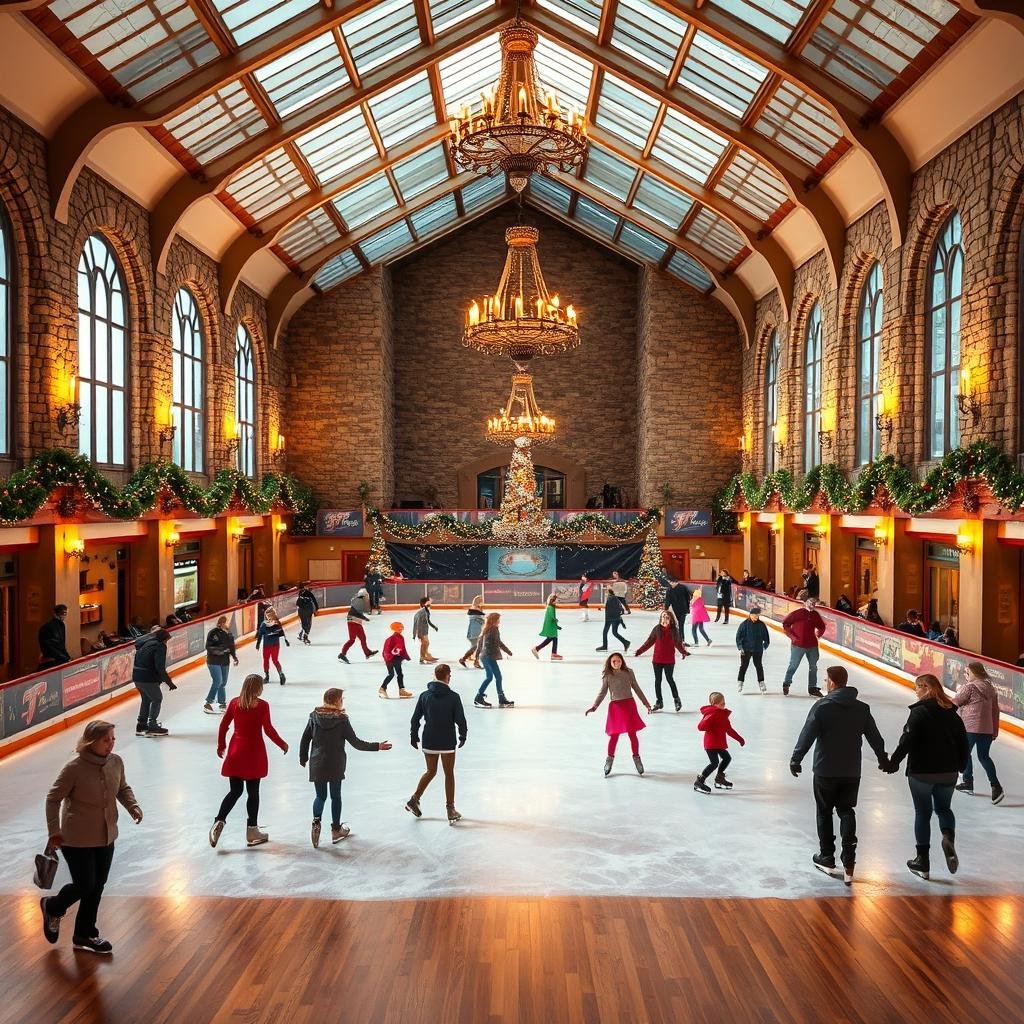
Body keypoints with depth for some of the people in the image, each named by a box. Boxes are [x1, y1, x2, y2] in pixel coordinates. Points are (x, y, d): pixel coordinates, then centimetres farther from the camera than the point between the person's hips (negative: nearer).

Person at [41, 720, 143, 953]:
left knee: (97, 886, 15)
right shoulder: (74, 768, -24)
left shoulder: (116, 762, -8)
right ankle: (53, 908, 38)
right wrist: (54, 832, -12)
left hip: (106, 837, 6)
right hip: (77, 839, -6)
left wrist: (133, 806, -8)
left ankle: (85, 934, 35)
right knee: (84, 885, 3)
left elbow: (123, 789, 9)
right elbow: (53, 799, -13)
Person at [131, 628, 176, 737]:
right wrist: (169, 682, -12)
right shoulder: (160, 647, -10)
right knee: (157, 699, 7)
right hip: (147, 678, -8)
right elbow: (160, 667, -17)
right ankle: (152, 726, 5)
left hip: (136, 676, 8)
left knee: (146, 699, 23)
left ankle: (141, 725, 26)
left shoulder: (145, 644, 16)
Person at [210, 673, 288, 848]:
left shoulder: (234, 702, 0)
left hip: (236, 752, 4)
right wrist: (282, 744, 1)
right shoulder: (262, 706, -12)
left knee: (235, 791, 15)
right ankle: (252, 831, 14)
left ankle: (219, 821, -2)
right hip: (254, 753, -4)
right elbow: (268, 730, -13)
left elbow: (223, 725, 4)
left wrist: (221, 745, 17)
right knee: (253, 792, 7)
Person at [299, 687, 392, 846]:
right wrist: (377, 746, -3)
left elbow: (305, 739, 2)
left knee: (320, 796, 14)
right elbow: (356, 742, -12)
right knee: (335, 796, 15)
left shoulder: (314, 717, -4)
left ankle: (316, 822, -10)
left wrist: (303, 758, 17)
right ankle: (336, 830, 25)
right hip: (335, 766, -2)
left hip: (317, 765, 2)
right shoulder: (342, 720, -13)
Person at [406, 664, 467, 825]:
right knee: (449, 774, 10)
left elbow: (415, 718, 1)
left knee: (430, 772, 21)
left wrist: (414, 735, 14)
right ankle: (451, 810, 13)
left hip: (429, 742, 3)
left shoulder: (425, 696, -3)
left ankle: (414, 799, 18)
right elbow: (460, 719, -9)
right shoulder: (453, 697, -12)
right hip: (447, 742, -3)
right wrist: (463, 735, 8)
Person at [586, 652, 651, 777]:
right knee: (614, 735, 0)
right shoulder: (607, 676, 2)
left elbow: (636, 688, 13)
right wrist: (594, 706, -5)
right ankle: (610, 758, 18)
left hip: (629, 704, 1)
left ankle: (636, 757, 20)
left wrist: (645, 702, 15)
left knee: (632, 733, 3)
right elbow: (602, 693, 5)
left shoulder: (628, 673, 4)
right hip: (615, 706, -1)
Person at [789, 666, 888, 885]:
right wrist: (883, 759, 25)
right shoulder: (862, 709, 0)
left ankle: (827, 858, 22)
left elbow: (807, 736, -15)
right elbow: (874, 737, 10)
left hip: (825, 771, -3)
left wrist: (796, 759, -6)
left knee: (824, 813, 13)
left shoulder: (822, 707, -13)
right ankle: (848, 862, 4)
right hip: (852, 771, 3)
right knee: (847, 812, 14)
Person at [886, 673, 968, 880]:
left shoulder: (919, 711, -14)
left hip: (921, 772, -5)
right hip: (948, 772, 5)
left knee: (923, 813, 8)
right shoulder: (952, 713, 4)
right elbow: (963, 741, 10)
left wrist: (894, 761, -10)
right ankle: (948, 837, -7)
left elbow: (907, 740, -19)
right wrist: (961, 766, 23)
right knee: (943, 808, 23)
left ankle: (923, 861, 12)